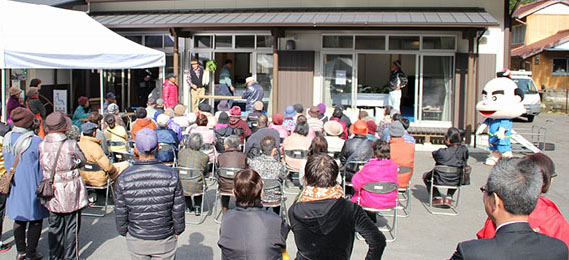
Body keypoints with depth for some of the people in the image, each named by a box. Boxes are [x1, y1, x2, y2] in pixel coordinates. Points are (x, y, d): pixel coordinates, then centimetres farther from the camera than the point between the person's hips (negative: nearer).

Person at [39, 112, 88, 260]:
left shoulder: (42, 146, -8)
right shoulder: (71, 145, -17)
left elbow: (41, 166, 4)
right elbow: (83, 161, -1)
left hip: (51, 191, 3)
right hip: (70, 192, -3)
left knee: (54, 226, 15)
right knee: (72, 226, 10)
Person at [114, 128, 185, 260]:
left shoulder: (124, 178, -13)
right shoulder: (171, 175, -15)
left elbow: (120, 213, -4)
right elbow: (178, 210, -8)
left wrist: (124, 232, 13)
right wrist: (177, 231, 8)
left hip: (136, 240, 1)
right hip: (165, 241, -1)